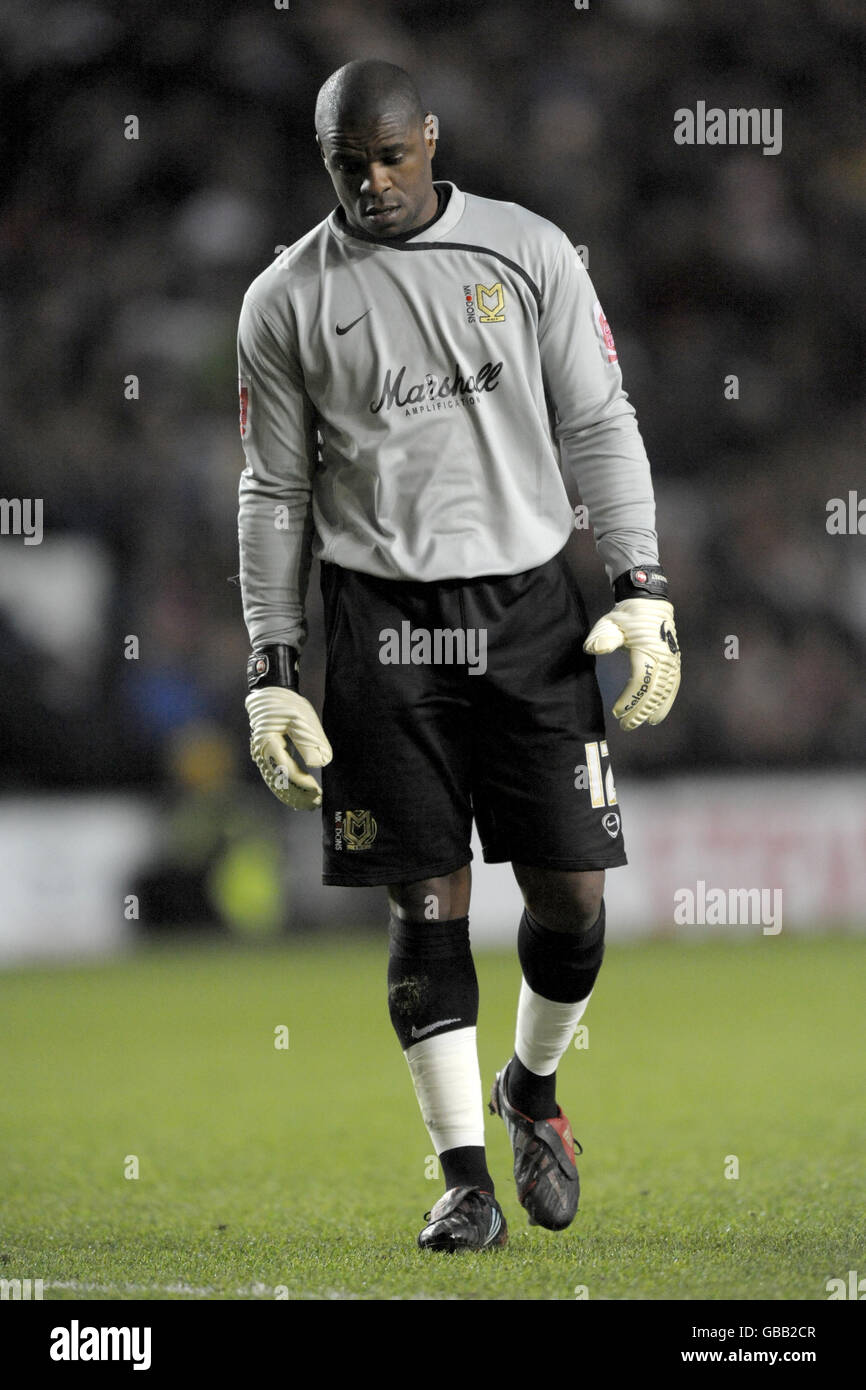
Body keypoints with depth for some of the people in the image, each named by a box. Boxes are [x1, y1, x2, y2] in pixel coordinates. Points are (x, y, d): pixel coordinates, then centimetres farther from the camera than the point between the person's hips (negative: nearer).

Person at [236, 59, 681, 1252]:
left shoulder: (528, 252, 5)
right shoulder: (287, 301, 5)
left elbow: (599, 428, 6)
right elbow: (275, 495, 8)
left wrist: (643, 591, -3)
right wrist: (272, 674, 3)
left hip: (530, 604, 1)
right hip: (382, 619, -1)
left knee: (571, 890, -1)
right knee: (428, 902, -3)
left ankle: (533, 1087, 27)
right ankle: (465, 1175, 4)